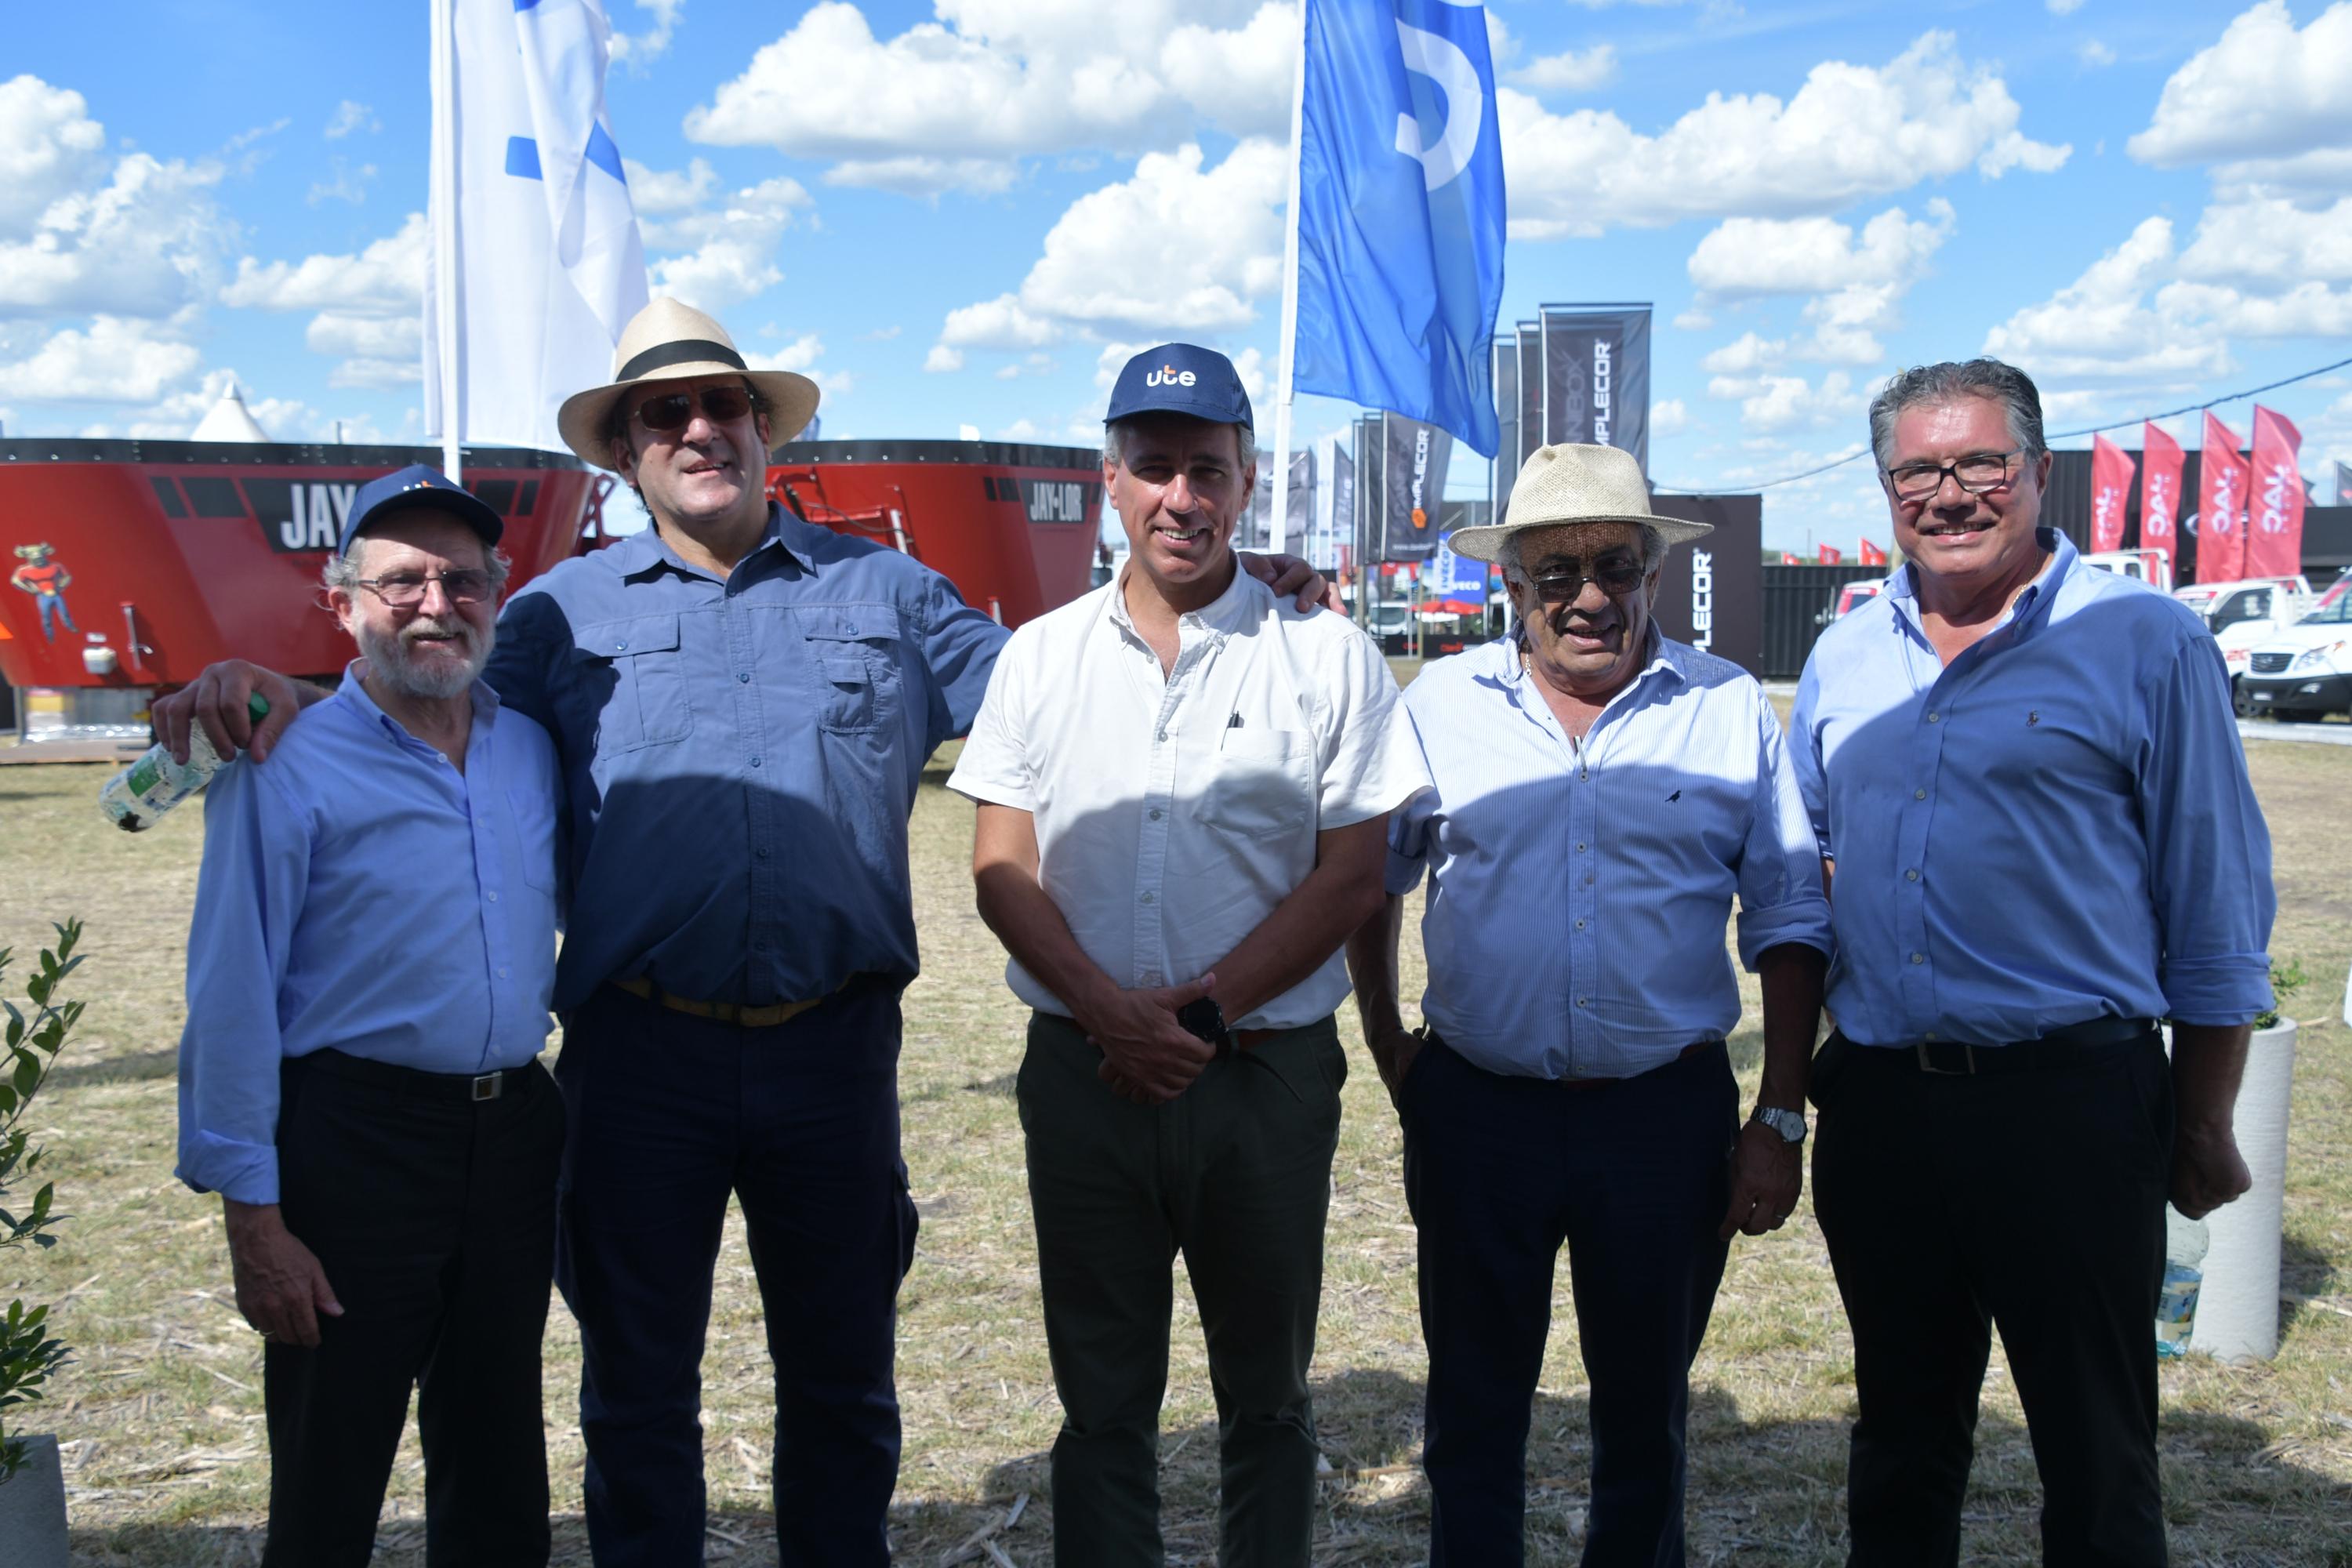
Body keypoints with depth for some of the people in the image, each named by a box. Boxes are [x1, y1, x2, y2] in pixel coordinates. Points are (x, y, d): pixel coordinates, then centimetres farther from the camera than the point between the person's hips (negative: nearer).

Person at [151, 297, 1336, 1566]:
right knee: (637, 1382, 13)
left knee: (840, 1375, 15)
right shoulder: (565, 610, 8)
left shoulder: (885, 591, 9)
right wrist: (281, 695, -10)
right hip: (640, 1050, 0)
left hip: (833, 1048, 1)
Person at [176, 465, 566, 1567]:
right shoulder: (286, 767, -9)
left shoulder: (533, 751, 7)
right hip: (356, 1137, -5)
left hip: (513, 1133, 5)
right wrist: (253, 1217, -13)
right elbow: (232, 1003, -10)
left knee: (498, 1470, 16)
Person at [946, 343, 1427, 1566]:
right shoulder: (1042, 658, 7)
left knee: (1265, 1397, 12)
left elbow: (1351, 877, -3)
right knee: (1101, 1399, 12)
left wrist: (1202, 1010, -13)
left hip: (1267, 1074, -1)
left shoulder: (1327, 660, 1)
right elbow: (1001, 869, 3)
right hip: (1083, 1075, 2)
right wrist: (1109, 1010, -12)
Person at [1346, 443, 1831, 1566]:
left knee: (1646, 1410, 14)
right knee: (1474, 1409, 11)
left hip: (1668, 1111, 0)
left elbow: (1788, 922, 4)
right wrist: (1386, 1046, 8)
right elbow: (1371, 879, 15)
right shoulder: (1443, 705, 3)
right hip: (1475, 1109, 1)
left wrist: (1779, 1120, -1)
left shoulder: (1730, 710, 1)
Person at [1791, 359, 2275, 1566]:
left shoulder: (2148, 643, -4)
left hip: (2070, 1102, -4)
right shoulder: (1845, 657, 10)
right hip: (1877, 1100, 5)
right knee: (1900, 1432, 18)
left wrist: (2201, 1128, -1)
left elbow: (2214, 915, -2)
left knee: (2096, 1454, 6)